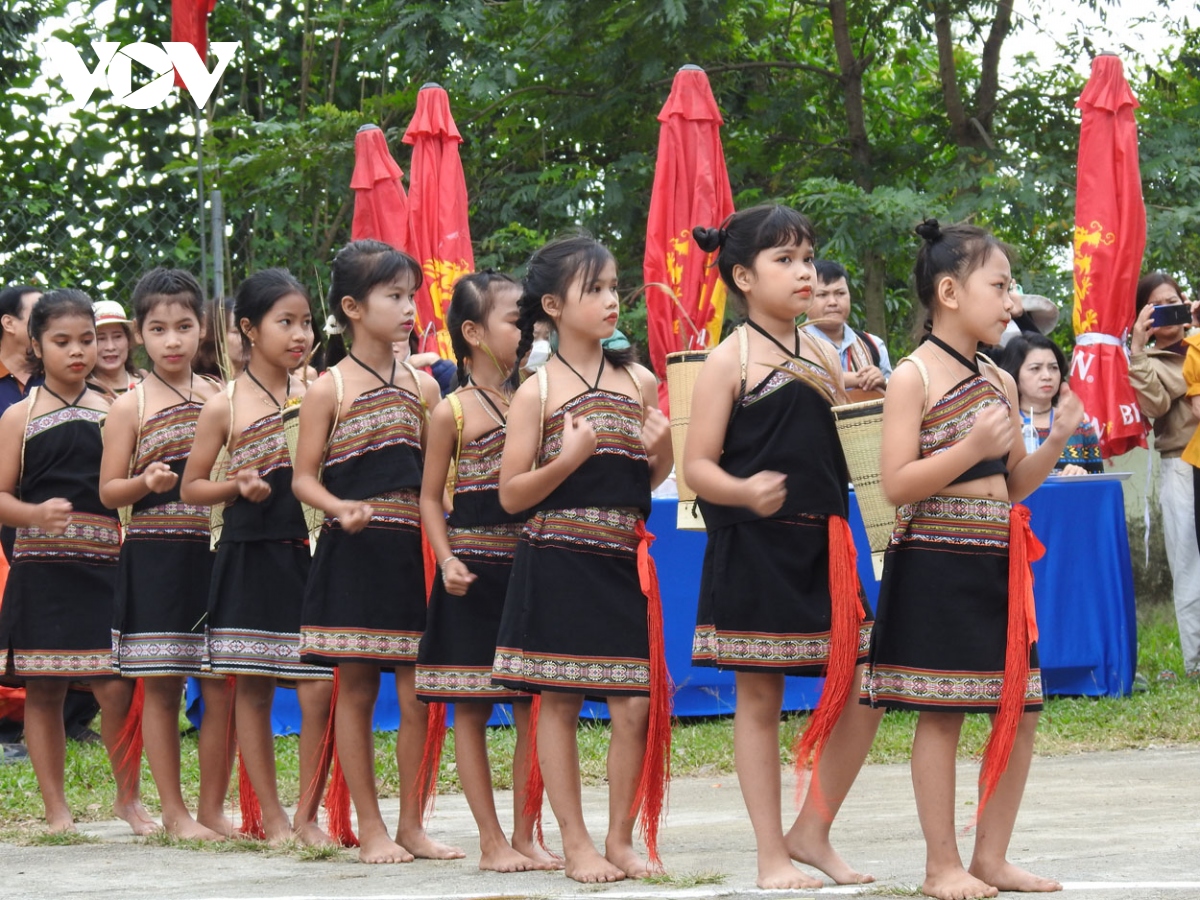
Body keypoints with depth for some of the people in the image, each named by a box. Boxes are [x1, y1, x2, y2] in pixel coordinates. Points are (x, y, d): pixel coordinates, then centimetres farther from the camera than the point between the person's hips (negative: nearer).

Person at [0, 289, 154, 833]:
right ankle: (56, 810, 10)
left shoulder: (112, 413, 12)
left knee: (118, 687, -6)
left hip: (106, 564, 1)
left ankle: (128, 797, 12)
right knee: (44, 690, 2)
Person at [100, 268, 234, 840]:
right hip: (153, 557, -3)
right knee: (161, 686, 0)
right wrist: (146, 483, -18)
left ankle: (212, 808, 11)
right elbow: (109, 491, 1)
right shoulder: (131, 406, 1)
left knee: (222, 686, 1)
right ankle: (174, 812, 7)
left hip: (215, 552, 3)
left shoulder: (222, 398, 9)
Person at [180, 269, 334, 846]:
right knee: (252, 687, 3)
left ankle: (308, 815, 5)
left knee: (320, 689, -7)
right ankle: (272, 816, 13)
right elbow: (191, 488, 5)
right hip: (250, 556, -1)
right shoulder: (225, 408, 0)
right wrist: (238, 488, -12)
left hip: (310, 554, 1)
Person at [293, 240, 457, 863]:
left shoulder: (422, 386, 9)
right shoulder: (330, 390, -3)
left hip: (412, 553, 4)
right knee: (356, 690, 2)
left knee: (417, 695, 1)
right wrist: (341, 508, -21)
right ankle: (370, 828, 8)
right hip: (353, 555, -4)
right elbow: (304, 478, -3)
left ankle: (412, 824, 10)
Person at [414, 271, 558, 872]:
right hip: (474, 575, -4)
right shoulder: (454, 412, -3)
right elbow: (431, 497, 0)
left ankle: (524, 837, 10)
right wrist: (447, 560, -11)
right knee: (472, 711, 0)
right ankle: (492, 841, 5)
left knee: (532, 709, 3)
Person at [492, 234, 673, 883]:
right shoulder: (537, 391, -3)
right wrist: (568, 460, -19)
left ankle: (621, 837, 12)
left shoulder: (639, 382, 8)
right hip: (557, 563, -3)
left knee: (636, 706, 0)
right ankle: (576, 843, 8)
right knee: (559, 702, 1)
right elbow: (511, 495, -5)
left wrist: (662, 451, -4)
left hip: (624, 562, 3)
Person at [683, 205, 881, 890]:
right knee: (759, 700, 3)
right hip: (754, 550, -5)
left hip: (823, 547, 6)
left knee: (863, 692, 1)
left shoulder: (821, 354, 11)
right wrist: (744, 492, -27)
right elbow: (698, 465, -9)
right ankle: (772, 854, 10)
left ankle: (812, 832, 16)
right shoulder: (731, 360, -5)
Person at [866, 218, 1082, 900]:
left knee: (1020, 710, 6)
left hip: (999, 562, 7)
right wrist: (972, 448, -22)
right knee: (942, 716, -2)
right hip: (935, 564, -7)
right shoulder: (914, 377, -8)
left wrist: (1057, 442, 3)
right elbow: (897, 485, -14)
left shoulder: (1000, 381, 12)